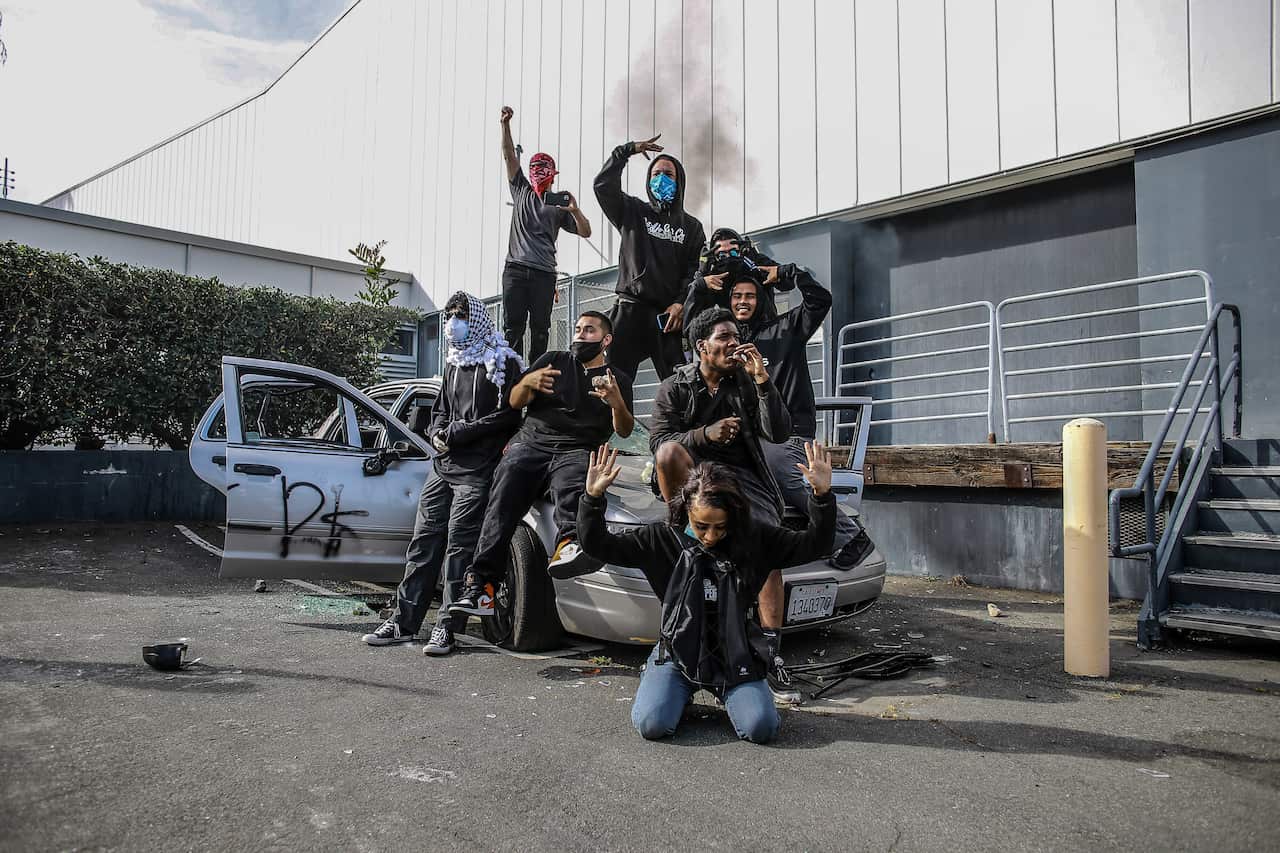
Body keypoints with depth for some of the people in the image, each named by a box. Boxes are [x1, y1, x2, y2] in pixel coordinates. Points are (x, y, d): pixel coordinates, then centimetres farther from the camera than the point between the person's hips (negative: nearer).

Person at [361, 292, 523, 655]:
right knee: (424, 539, 5)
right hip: (443, 464, 7)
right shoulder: (454, 363, 21)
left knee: (459, 545, -6)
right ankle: (404, 621, 11)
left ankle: (447, 627, 1)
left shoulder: (503, 362, -2)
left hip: (477, 470, -7)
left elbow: (508, 416, -10)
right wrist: (437, 431, 5)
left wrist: (458, 432, -11)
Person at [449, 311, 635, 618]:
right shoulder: (554, 360, 23)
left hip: (576, 452, -1)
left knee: (571, 489, -38)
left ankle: (569, 544, -66)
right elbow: (515, 402, 15)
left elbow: (624, 431, 10)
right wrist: (527, 382, -9)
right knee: (503, 503, -28)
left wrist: (617, 403, -12)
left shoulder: (618, 379, 21)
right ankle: (481, 584, -38)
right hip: (530, 444, 1)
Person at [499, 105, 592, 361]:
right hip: (515, 268, 1)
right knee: (512, 326, -4)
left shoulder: (559, 204, 13)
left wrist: (575, 210, -12)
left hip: (544, 274, -1)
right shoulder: (521, 191, 17)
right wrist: (505, 125, -1)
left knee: (540, 328, -1)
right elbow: (509, 156, 10)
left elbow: (585, 232, 6)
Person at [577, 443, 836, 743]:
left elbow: (812, 545, -6)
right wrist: (593, 498, -23)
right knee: (651, 724, -21)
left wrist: (822, 495, -20)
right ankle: (681, 691, 15)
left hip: (735, 654, 0)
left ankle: (725, 693, 13)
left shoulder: (754, 538, -4)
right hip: (679, 653, 0)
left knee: (760, 727, -22)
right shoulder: (663, 539, -7)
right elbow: (598, 545, -8)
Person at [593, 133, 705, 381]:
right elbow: (603, 184, 1)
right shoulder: (633, 212, 15)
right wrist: (626, 151, 0)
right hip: (630, 310, -1)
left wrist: (680, 303, -10)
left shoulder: (691, 226, 16)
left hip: (669, 314, 1)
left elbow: (695, 270, 4)